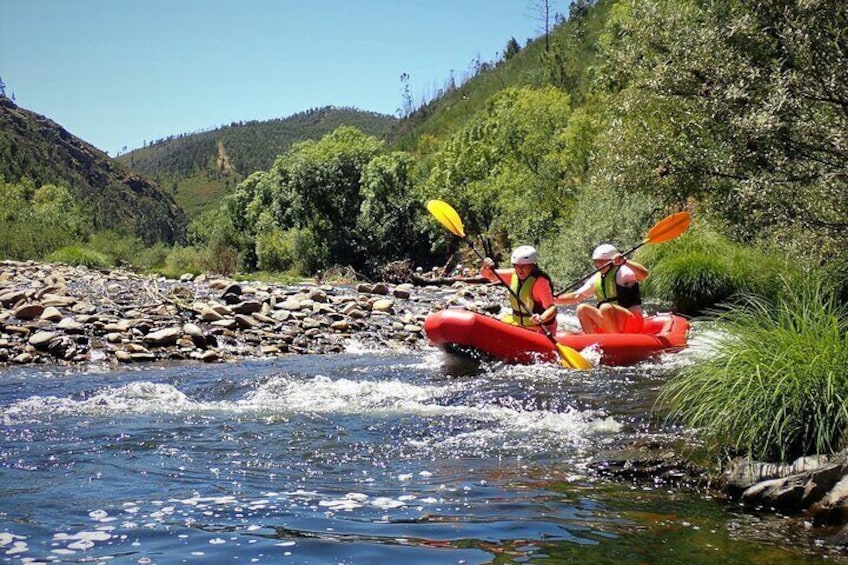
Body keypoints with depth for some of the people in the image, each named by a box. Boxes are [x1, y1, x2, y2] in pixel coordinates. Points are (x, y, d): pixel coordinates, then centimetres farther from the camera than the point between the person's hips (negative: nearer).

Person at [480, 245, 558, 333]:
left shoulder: (540, 281, -17)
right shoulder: (513, 275, 4)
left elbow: (552, 308, -24)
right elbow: (487, 274, 8)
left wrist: (541, 319, -44)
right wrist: (486, 267, -15)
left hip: (541, 329, -7)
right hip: (517, 323, 7)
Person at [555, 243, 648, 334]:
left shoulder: (622, 272, -7)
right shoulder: (596, 279, 13)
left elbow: (644, 274, -25)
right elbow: (577, 296, 15)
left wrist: (624, 262, -34)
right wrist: (554, 299, 4)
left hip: (633, 321, -7)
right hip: (610, 326, 7)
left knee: (606, 308, -32)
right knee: (582, 309, -8)